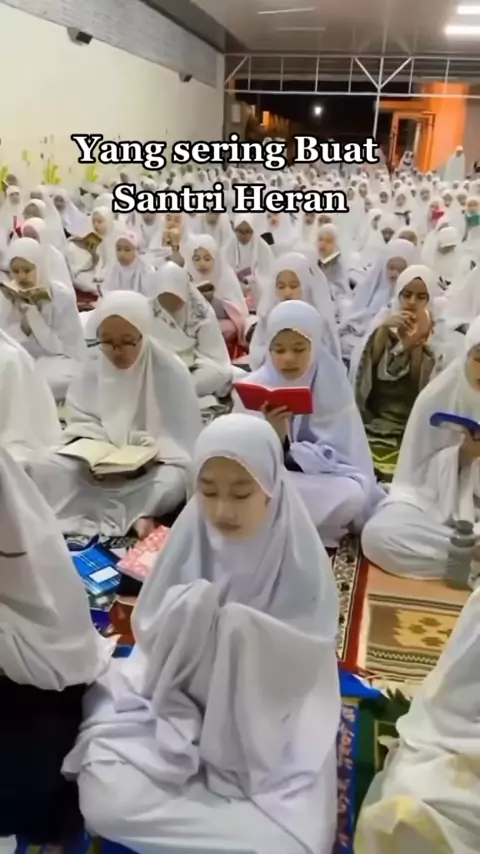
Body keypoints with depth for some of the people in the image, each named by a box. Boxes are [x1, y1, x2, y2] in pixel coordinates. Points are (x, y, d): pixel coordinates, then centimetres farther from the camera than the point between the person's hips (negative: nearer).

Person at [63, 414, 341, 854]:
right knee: (105, 800, -19)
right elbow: (148, 632, -4)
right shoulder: (190, 534, -11)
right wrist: (182, 613, -25)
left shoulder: (298, 554, -16)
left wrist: (249, 634, -31)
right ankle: (243, 815, 0)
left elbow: (307, 662, -15)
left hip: (270, 718, -1)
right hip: (178, 701, 2)